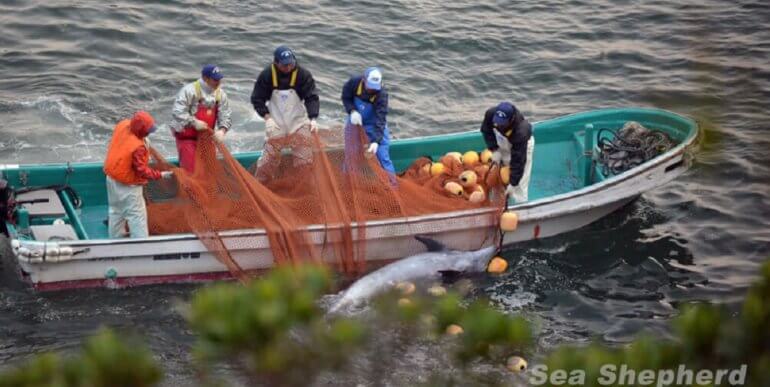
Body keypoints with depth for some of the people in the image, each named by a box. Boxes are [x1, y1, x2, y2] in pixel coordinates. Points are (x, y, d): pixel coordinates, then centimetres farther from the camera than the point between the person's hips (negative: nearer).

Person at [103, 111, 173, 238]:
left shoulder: (122, 125, -13)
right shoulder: (138, 147, -34)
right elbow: (142, 170, -26)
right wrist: (160, 175, -20)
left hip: (112, 178, 9)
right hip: (128, 185, -9)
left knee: (116, 210, 24)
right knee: (137, 215, 2)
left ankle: (116, 238, 38)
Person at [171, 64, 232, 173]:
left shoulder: (220, 94, 1)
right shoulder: (190, 90, -18)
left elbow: (225, 115, 2)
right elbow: (177, 112, -23)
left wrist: (222, 130, -17)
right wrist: (194, 122, -27)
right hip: (187, 137, -6)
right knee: (190, 170, -9)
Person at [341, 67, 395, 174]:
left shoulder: (382, 94, -32)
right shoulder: (354, 82, -24)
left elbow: (380, 120, -37)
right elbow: (345, 97, -5)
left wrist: (376, 141, -48)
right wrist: (352, 111, -25)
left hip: (374, 125, -3)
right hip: (355, 122, 3)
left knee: (382, 157, -7)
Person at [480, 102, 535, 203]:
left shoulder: (521, 131, -44)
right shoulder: (491, 113, -32)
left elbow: (518, 160, -37)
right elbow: (486, 130, -8)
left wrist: (513, 183, -35)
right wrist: (494, 149, -16)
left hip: (521, 145, -5)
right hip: (501, 145, 5)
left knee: (519, 183, -7)